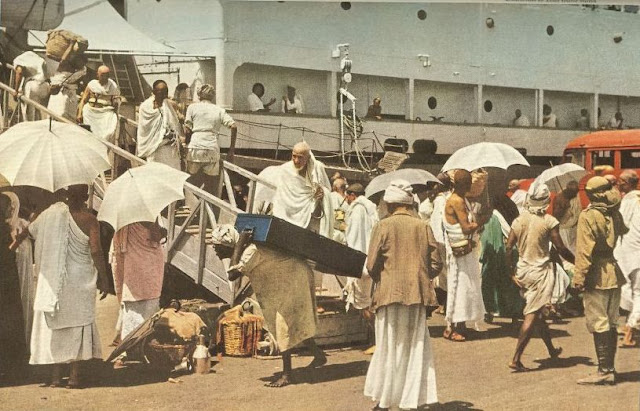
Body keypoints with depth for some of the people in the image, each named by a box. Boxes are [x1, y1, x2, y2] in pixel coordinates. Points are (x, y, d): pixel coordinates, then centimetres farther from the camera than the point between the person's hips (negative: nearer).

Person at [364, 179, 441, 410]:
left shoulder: (383, 226, -7)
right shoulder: (423, 227, 2)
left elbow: (372, 265, -8)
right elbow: (436, 265, 2)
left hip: (390, 294, -2)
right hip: (418, 295, 2)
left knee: (389, 349, 6)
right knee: (416, 348, 10)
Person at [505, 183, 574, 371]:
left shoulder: (518, 220, 2)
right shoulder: (549, 221, -11)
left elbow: (508, 248, 1)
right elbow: (561, 249, -10)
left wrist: (511, 271, 10)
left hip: (522, 270, 6)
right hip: (541, 271, -6)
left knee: (536, 312, 19)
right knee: (532, 315, -5)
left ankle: (552, 349, 37)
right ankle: (516, 359, -12)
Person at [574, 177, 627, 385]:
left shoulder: (588, 216, -12)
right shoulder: (616, 214, 7)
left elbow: (584, 250, -16)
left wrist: (579, 277, -15)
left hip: (597, 276, -7)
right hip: (615, 274, 7)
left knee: (598, 324, -4)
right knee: (611, 323, 13)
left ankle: (604, 370, -5)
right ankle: (610, 368, 18)